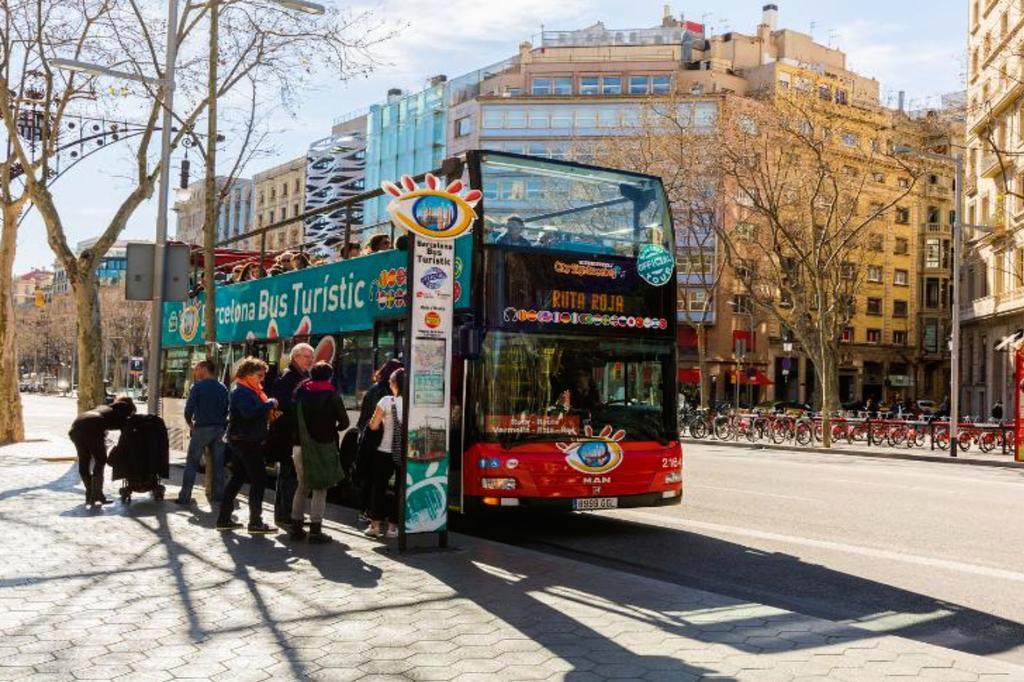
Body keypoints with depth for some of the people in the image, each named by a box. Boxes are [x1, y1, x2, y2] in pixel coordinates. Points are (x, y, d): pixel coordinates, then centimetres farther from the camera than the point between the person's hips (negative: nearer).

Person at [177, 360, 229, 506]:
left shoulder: (198, 386, -7)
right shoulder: (223, 388, 8)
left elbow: (189, 408, -13)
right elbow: (227, 409, 10)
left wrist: (190, 423, 2)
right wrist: (221, 424, 15)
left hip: (202, 428, -4)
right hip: (219, 429, 4)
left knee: (191, 463, 1)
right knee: (218, 464, 10)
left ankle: (185, 496, 0)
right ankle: (218, 495, 12)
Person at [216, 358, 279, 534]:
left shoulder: (251, 391, 18)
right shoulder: (241, 391, -15)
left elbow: (258, 411, 23)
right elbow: (250, 412, -30)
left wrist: (269, 413, 3)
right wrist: (270, 404, -21)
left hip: (241, 440, 11)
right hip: (246, 440, -11)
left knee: (237, 478, 13)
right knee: (258, 479, -7)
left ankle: (224, 519, 17)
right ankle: (255, 522, -4)